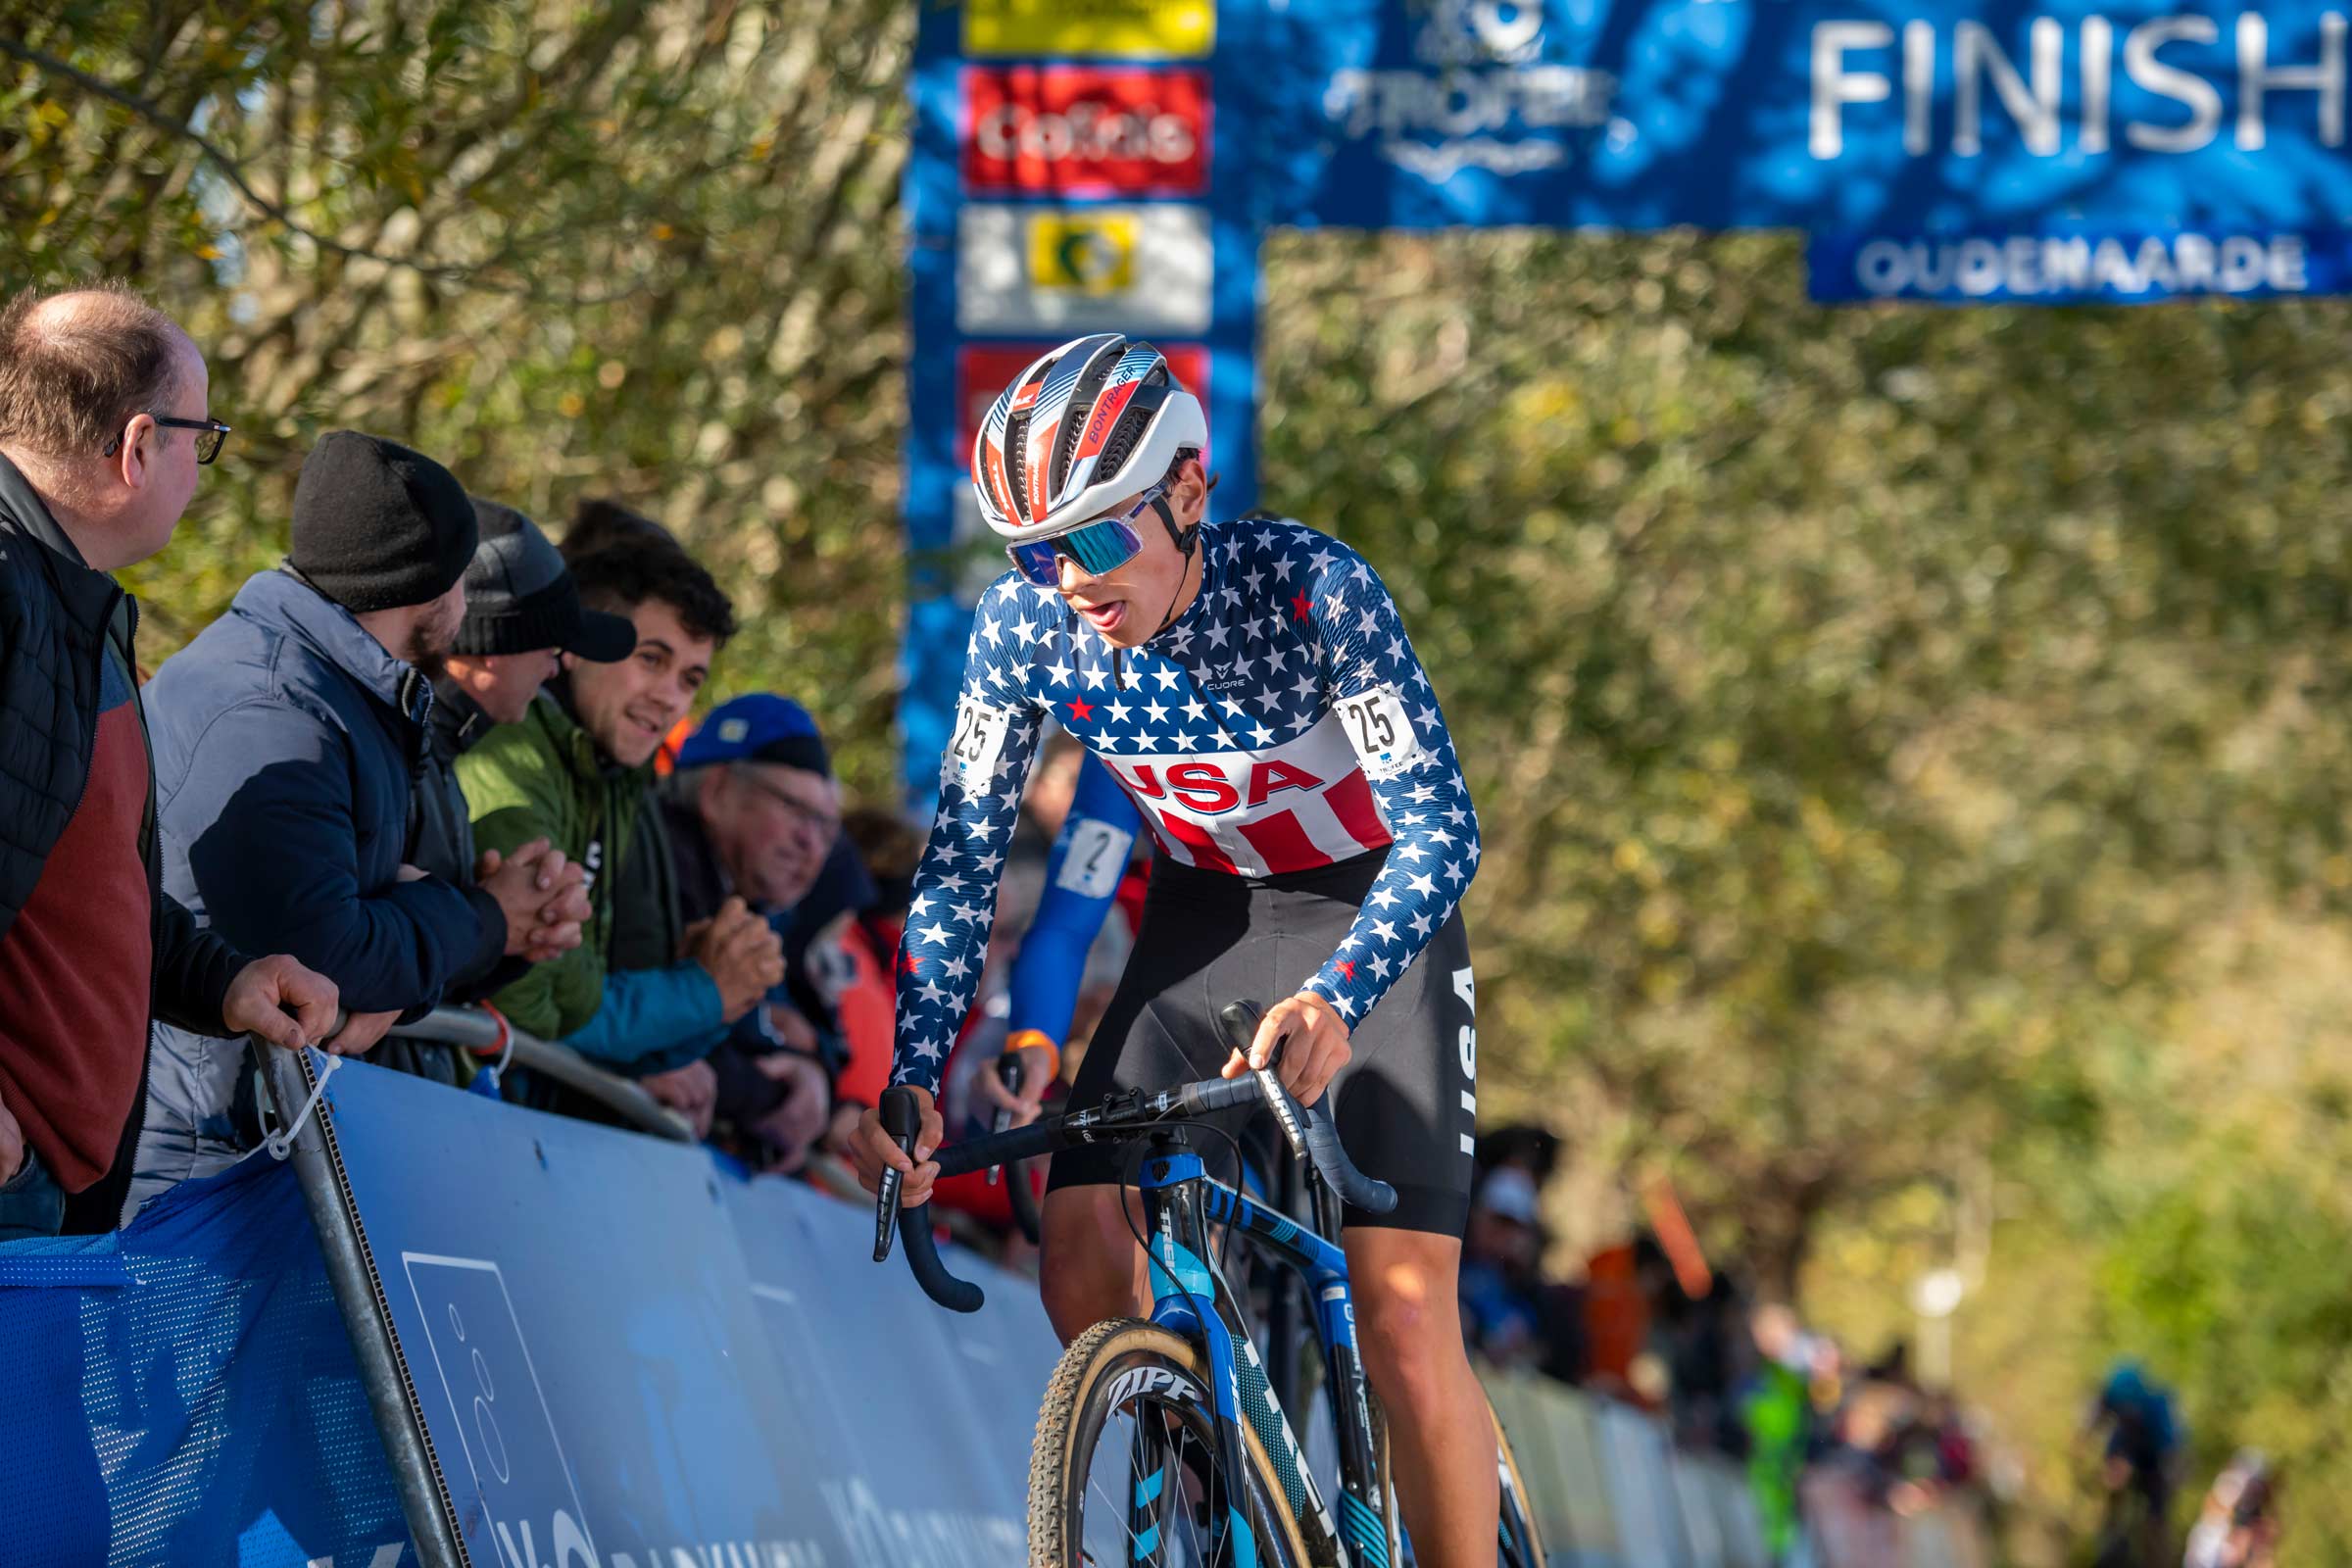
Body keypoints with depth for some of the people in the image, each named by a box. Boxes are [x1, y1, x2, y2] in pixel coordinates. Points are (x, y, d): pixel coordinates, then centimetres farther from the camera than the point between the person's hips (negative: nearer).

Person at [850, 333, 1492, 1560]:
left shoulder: (1313, 589, -28)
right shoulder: (1026, 626, -17)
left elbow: (1441, 824, -32)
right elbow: (961, 857, -10)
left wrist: (1334, 1005, -49)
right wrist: (907, 1081, -22)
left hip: (1369, 919, -4)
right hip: (1200, 918, 4)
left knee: (1404, 1319, -16)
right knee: (1083, 1266, -12)